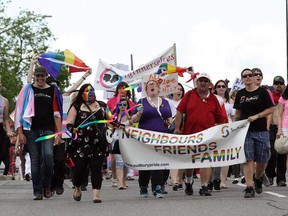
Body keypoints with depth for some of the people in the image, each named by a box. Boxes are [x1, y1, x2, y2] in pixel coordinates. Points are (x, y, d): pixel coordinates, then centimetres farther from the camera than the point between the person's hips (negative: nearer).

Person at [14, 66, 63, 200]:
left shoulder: (52, 91, 10)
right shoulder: (28, 90, 7)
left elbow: (56, 113, 10)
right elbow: (20, 111, 4)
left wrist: (59, 133, 1)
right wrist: (20, 132, -4)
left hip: (48, 129, 0)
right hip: (31, 129, 0)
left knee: (48, 155, -18)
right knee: (35, 159, 0)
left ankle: (46, 186, 2)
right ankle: (38, 191, 5)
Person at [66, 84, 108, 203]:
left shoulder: (101, 106, 15)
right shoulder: (76, 107, 6)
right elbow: (69, 123, 0)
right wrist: (72, 129, -20)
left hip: (98, 144, 2)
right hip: (80, 144, -2)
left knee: (96, 168, -5)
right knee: (78, 169, 0)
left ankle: (96, 194, -6)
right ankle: (77, 189, 30)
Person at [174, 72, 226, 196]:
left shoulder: (213, 99, 7)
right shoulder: (189, 95, 5)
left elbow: (220, 118, 11)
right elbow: (180, 112, 2)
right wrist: (177, 128, -6)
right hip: (189, 133, 1)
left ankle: (204, 186, -6)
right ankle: (188, 182, 36)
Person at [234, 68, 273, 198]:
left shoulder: (262, 92, 0)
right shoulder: (240, 94, 10)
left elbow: (270, 109, -2)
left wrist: (256, 116, -13)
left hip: (261, 130, -1)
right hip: (245, 130, 1)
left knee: (262, 160, 3)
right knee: (248, 159, -8)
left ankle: (258, 178, 33)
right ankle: (249, 188, -8)